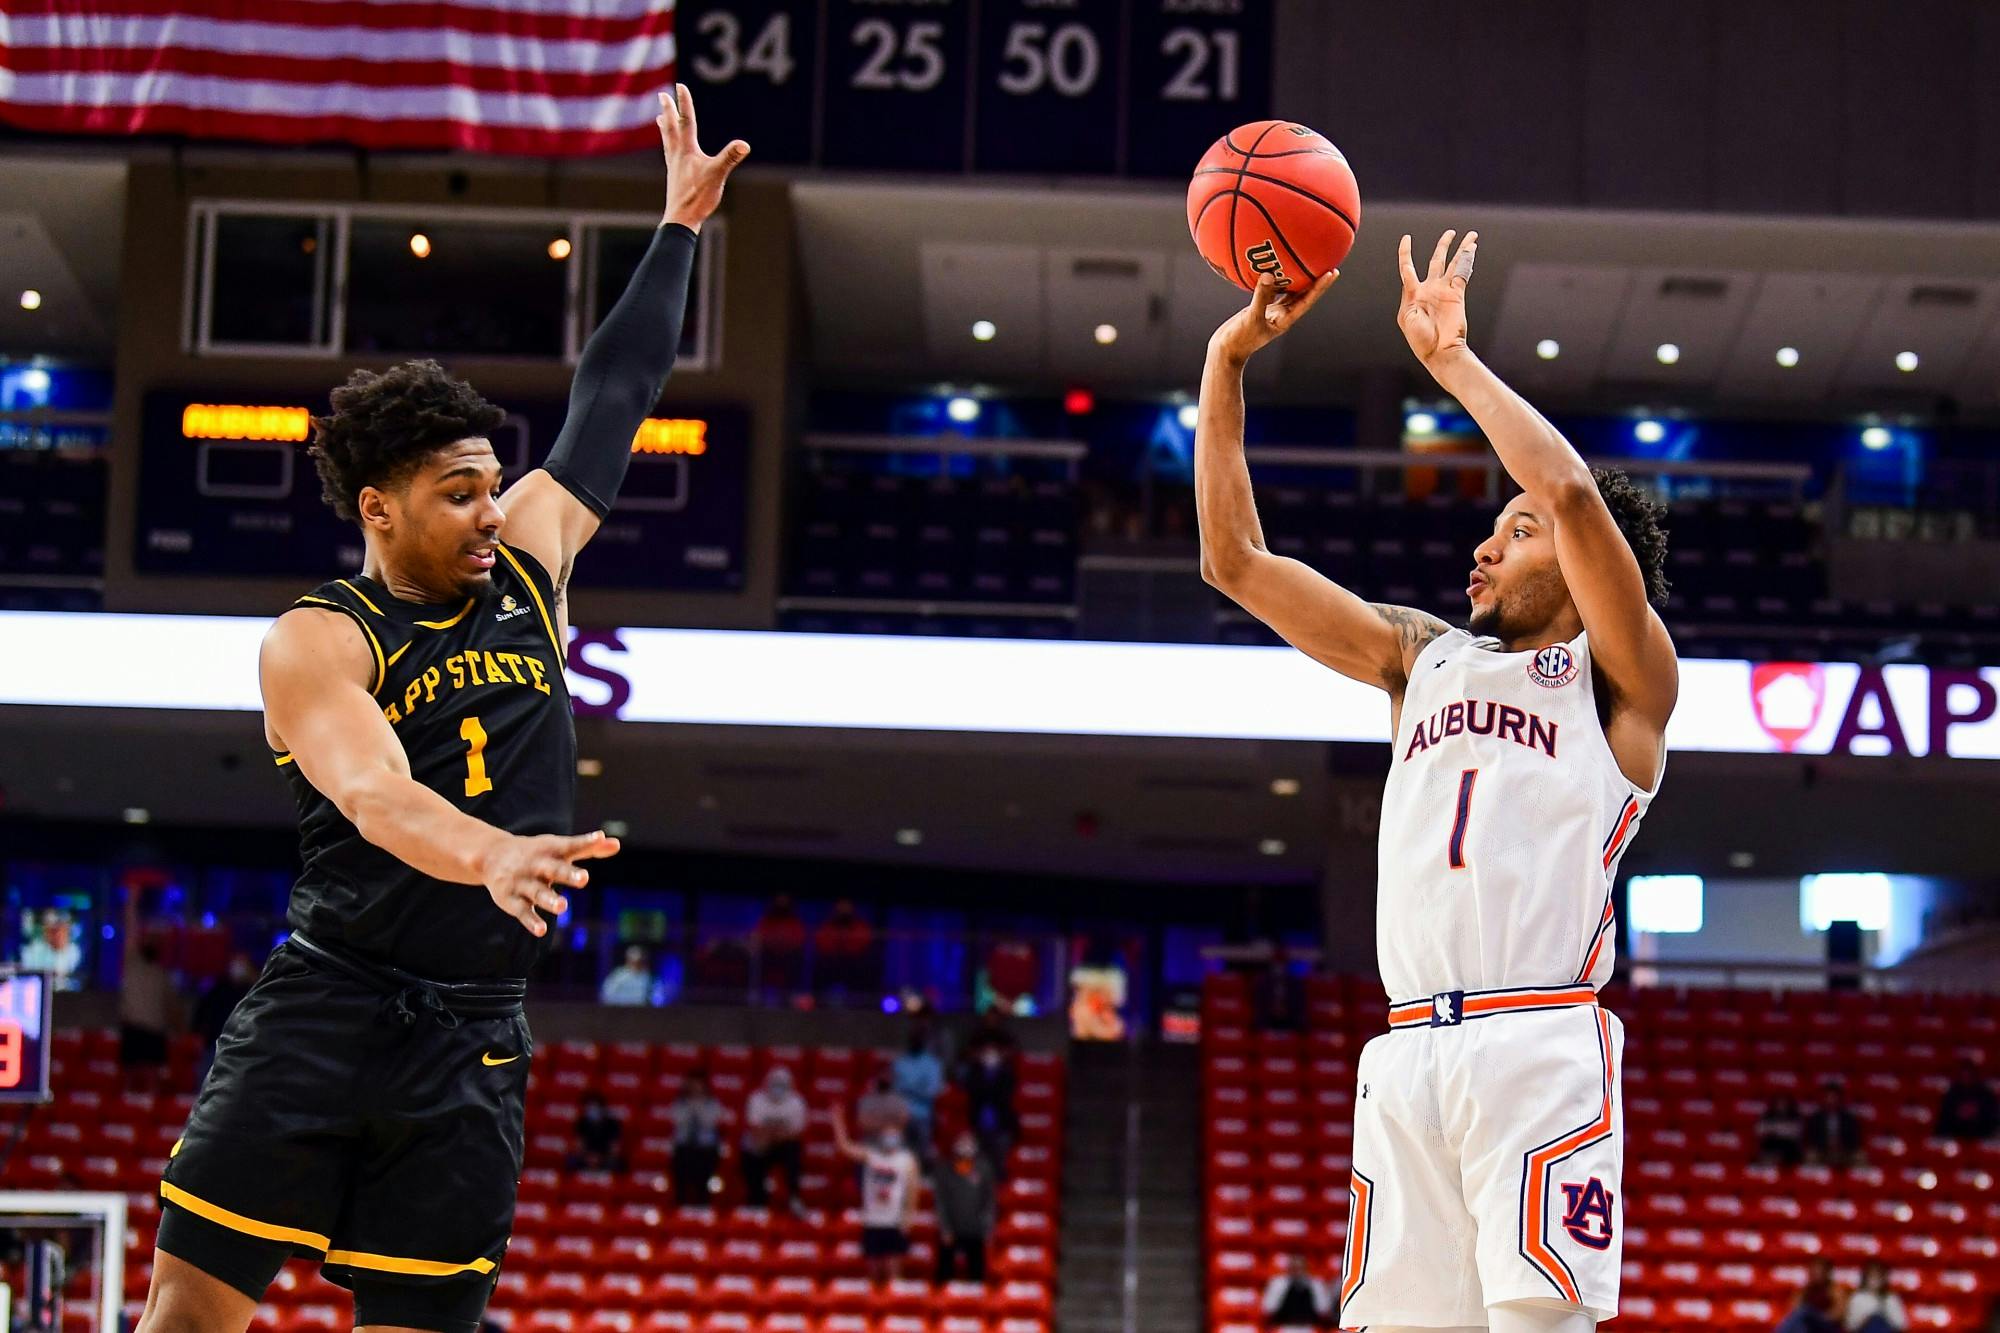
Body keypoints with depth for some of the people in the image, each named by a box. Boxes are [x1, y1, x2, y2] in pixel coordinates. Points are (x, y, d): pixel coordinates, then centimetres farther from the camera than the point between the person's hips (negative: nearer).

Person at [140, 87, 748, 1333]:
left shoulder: (528, 562, 12)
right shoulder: (318, 641, -6)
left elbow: (612, 399, 22)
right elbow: (375, 795, -24)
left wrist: (681, 228, 27)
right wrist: (489, 856, -44)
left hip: (473, 1043, 5)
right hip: (323, 1010, -5)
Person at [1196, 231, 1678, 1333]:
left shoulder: (1620, 679, 8)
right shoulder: (1423, 657, 25)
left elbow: (1572, 491, -10)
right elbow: (1235, 560, 21)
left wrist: (1451, 356, 0)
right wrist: (1227, 362, 14)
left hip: (1541, 1043, -5)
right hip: (1409, 1054, 5)